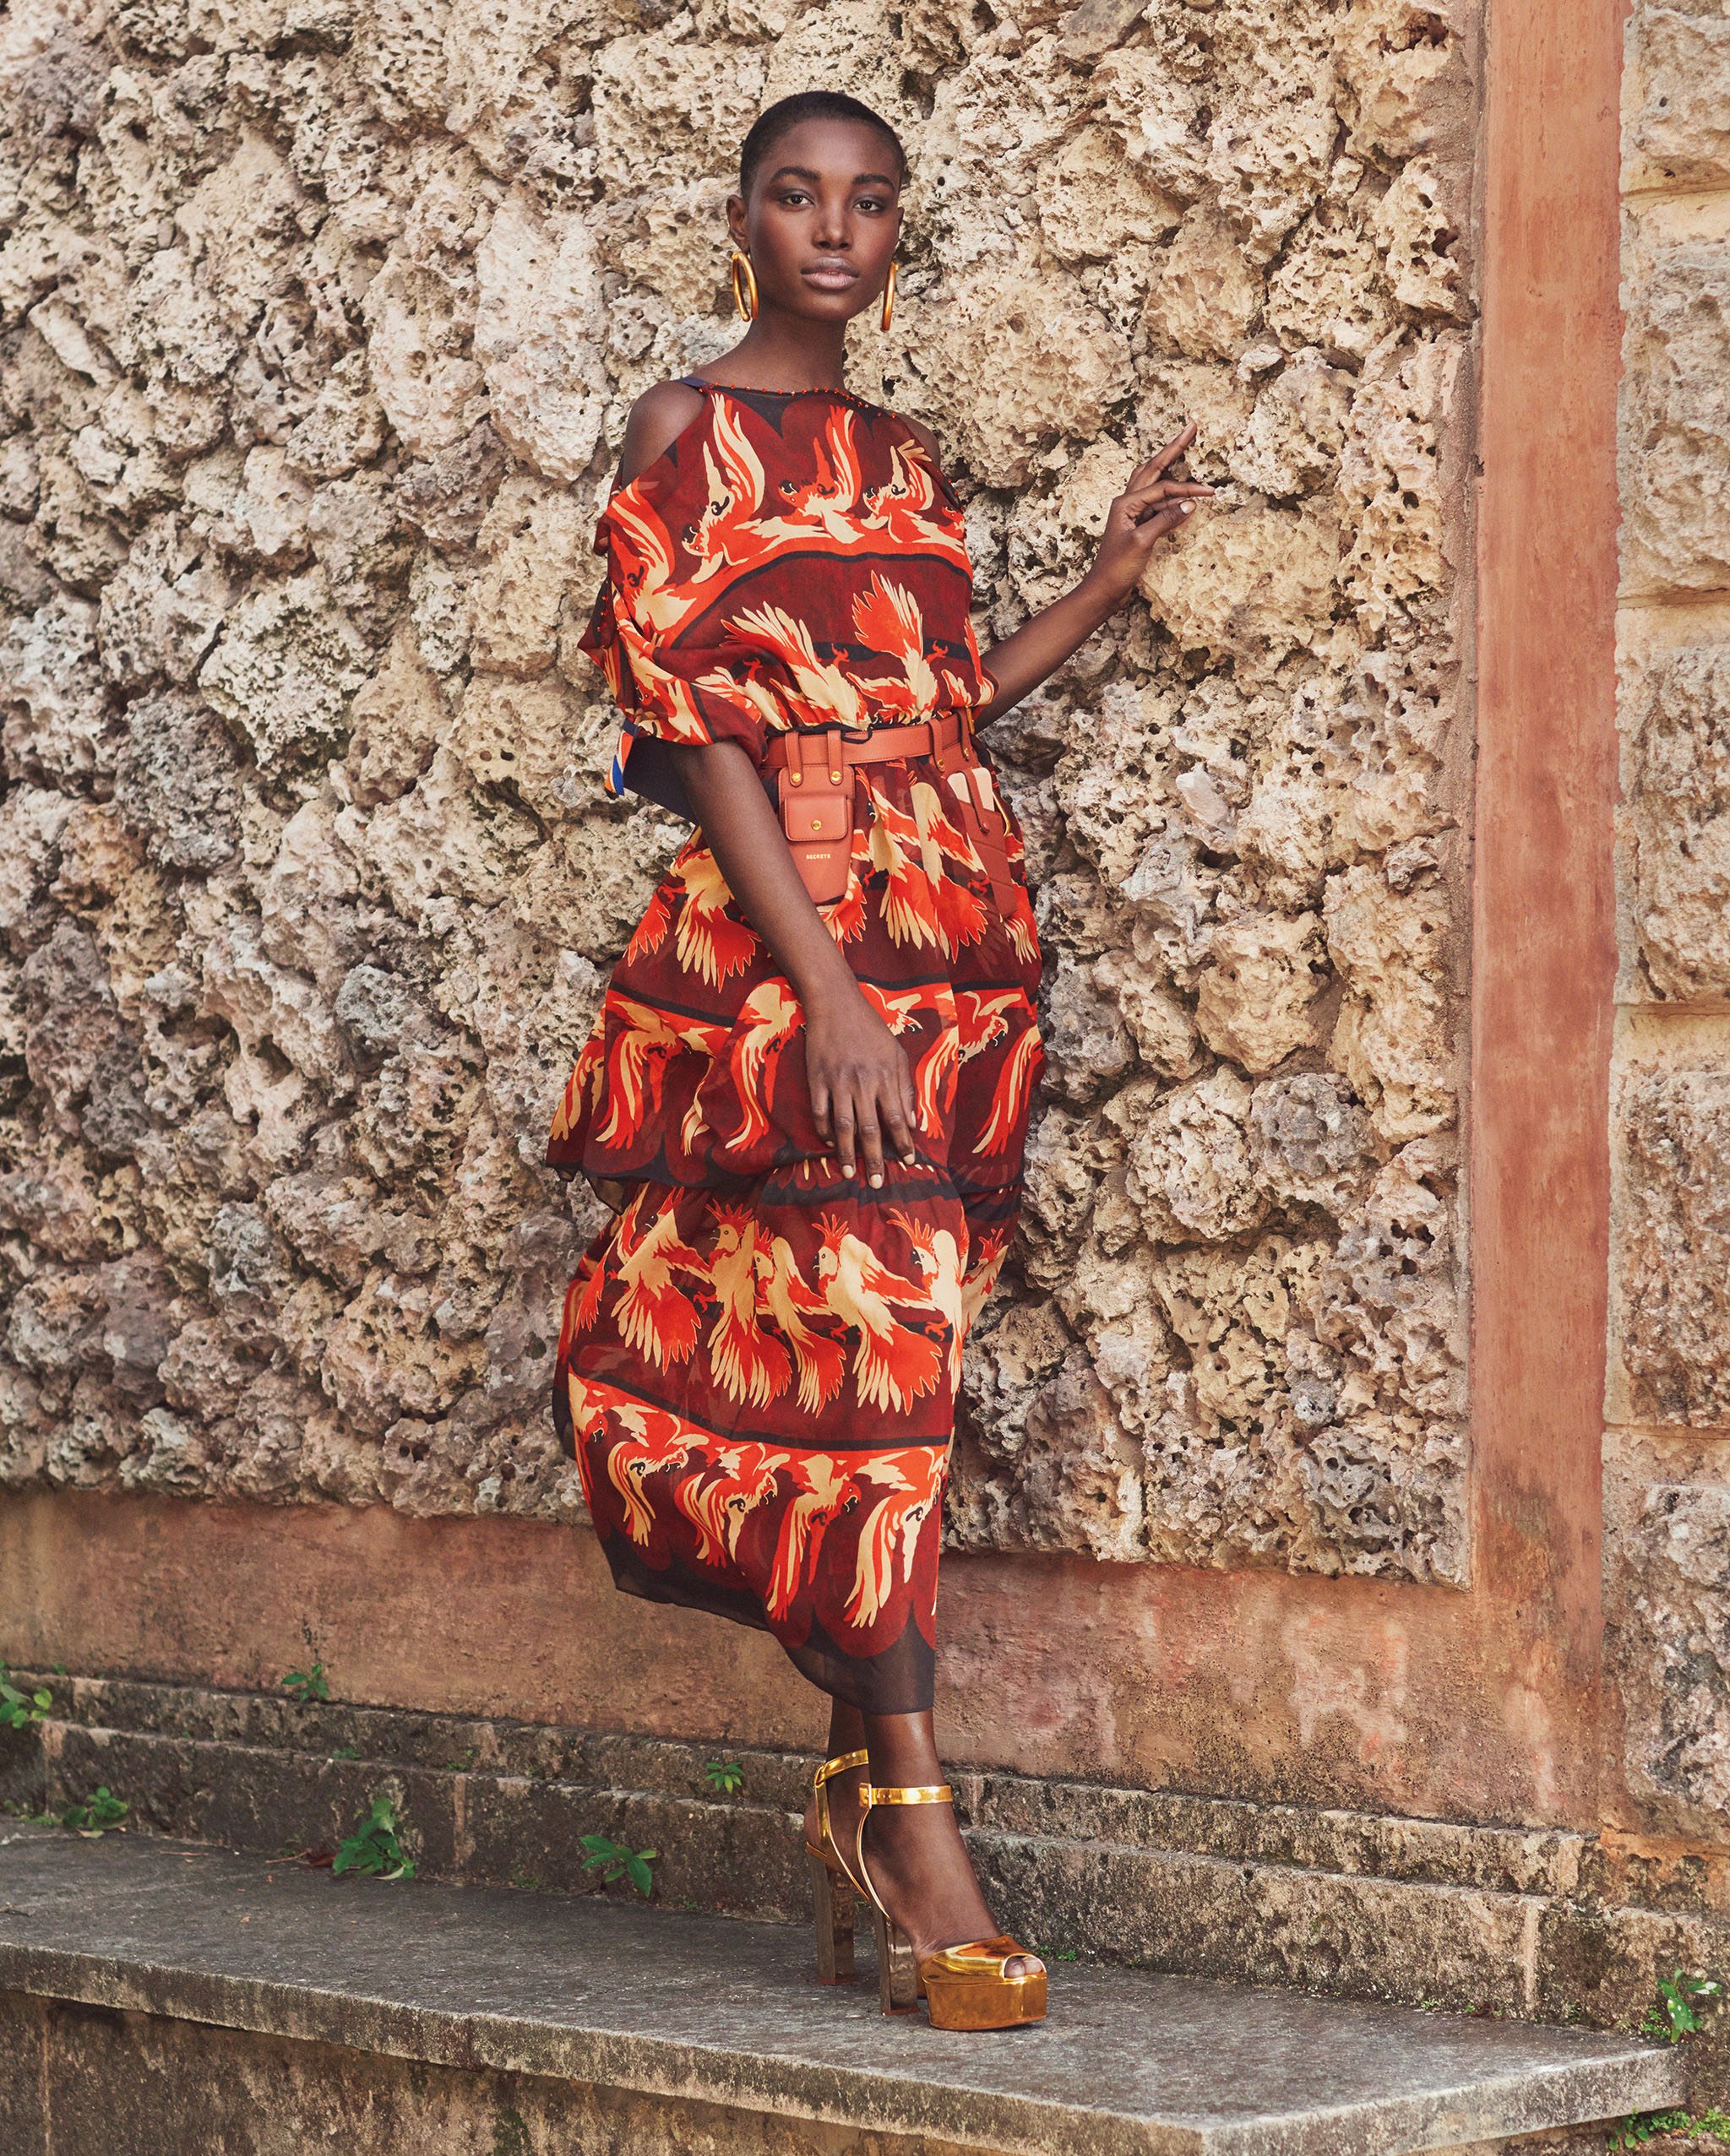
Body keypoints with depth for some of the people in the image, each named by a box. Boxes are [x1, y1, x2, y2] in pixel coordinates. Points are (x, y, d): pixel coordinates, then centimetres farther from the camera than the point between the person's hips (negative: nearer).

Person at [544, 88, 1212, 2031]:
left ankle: (863, 1789, 12)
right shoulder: (693, 430, -1)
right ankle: (912, 1826, -7)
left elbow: (943, 705, 15)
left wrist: (1105, 583, 17)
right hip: (789, 940, -6)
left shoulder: (902, 461, 19)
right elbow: (705, 726, -10)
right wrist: (828, 989, -19)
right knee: (862, 1352, -9)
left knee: (882, 1353, 6)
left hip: (954, 940, 6)